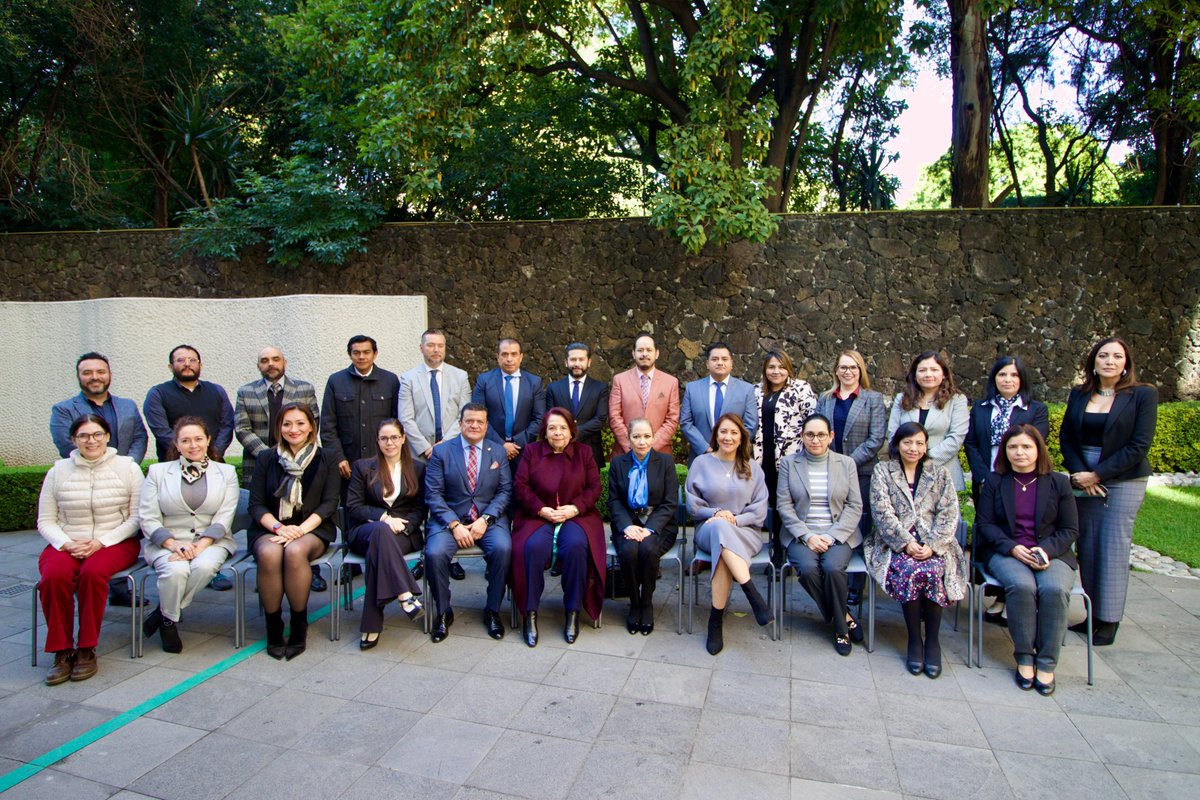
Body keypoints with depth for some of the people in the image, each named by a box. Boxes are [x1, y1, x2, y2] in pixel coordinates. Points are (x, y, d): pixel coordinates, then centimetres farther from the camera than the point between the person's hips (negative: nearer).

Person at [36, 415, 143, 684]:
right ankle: (62, 651, -16)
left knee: (93, 572, -33)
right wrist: (67, 544, -11)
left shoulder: (127, 467, 2)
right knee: (54, 576, -30)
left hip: (116, 542, -2)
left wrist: (101, 543, -12)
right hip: (66, 544, 2)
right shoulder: (58, 471, 9)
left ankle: (86, 650, -18)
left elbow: (136, 517, -1)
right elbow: (45, 522, 8)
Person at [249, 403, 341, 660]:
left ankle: (300, 626, -18)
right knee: (269, 553, -33)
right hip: (270, 529, 1)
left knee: (295, 551, -34)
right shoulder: (266, 459, 11)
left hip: (312, 530, -1)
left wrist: (300, 529, -16)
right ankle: (273, 628, -18)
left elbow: (329, 504, 0)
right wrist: (278, 527, -15)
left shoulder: (326, 460, 8)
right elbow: (256, 504, 4)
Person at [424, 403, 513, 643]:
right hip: (449, 517, 0)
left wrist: (485, 519, -12)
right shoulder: (441, 451, 3)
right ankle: (443, 612, -2)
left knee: (503, 548, -29)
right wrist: (454, 525, -15)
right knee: (434, 553, -28)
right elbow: (433, 495, -2)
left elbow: (505, 491, 3)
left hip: (489, 519, 1)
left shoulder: (498, 452, 9)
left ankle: (492, 611, -7)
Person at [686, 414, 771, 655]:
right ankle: (753, 594, -44)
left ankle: (716, 619, -33)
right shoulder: (701, 463, 8)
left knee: (723, 550, -38)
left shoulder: (752, 468, 12)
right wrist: (716, 513, -9)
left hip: (745, 531, 1)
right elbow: (693, 504, 8)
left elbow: (759, 510, 7)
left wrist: (735, 519, -11)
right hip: (708, 528, 0)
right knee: (720, 526, -40)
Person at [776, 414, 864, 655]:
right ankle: (844, 617, -4)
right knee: (807, 568, -29)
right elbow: (784, 506, 0)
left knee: (833, 567, -30)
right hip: (801, 534, 0)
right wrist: (807, 536, -12)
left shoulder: (846, 463, 7)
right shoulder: (789, 463, 5)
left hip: (838, 534, 0)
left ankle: (840, 627, -4)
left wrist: (832, 536, -10)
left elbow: (855, 506, 3)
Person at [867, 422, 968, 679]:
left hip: (934, 545, 1)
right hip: (895, 543, -1)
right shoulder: (882, 471, 8)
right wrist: (906, 543, -15)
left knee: (933, 571, -30)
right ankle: (914, 640, -14)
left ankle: (932, 641, -12)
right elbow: (882, 513, -2)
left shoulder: (940, 474, 13)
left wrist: (931, 546, -13)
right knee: (908, 571, -31)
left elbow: (948, 515, 3)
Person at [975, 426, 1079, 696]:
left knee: (1054, 589, -32)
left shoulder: (1058, 482, 9)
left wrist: (1046, 550, -13)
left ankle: (1046, 664, -19)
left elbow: (1070, 530, 7)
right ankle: (1024, 658, -19)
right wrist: (1012, 548, -13)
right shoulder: (994, 481, 8)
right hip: (1005, 553, -1)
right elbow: (984, 523, 3)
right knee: (1021, 585, -33)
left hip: (1051, 554, 1)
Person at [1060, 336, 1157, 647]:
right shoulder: (1079, 395, 7)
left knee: (1113, 548, -3)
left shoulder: (1143, 395, -4)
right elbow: (1066, 437, 7)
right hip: (1084, 481, 4)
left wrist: (1097, 475, -12)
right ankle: (1091, 613, 16)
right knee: (1087, 547, 6)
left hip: (1123, 481, -4)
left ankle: (1109, 620, 7)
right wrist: (1079, 473, -7)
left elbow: (1139, 445, -10)